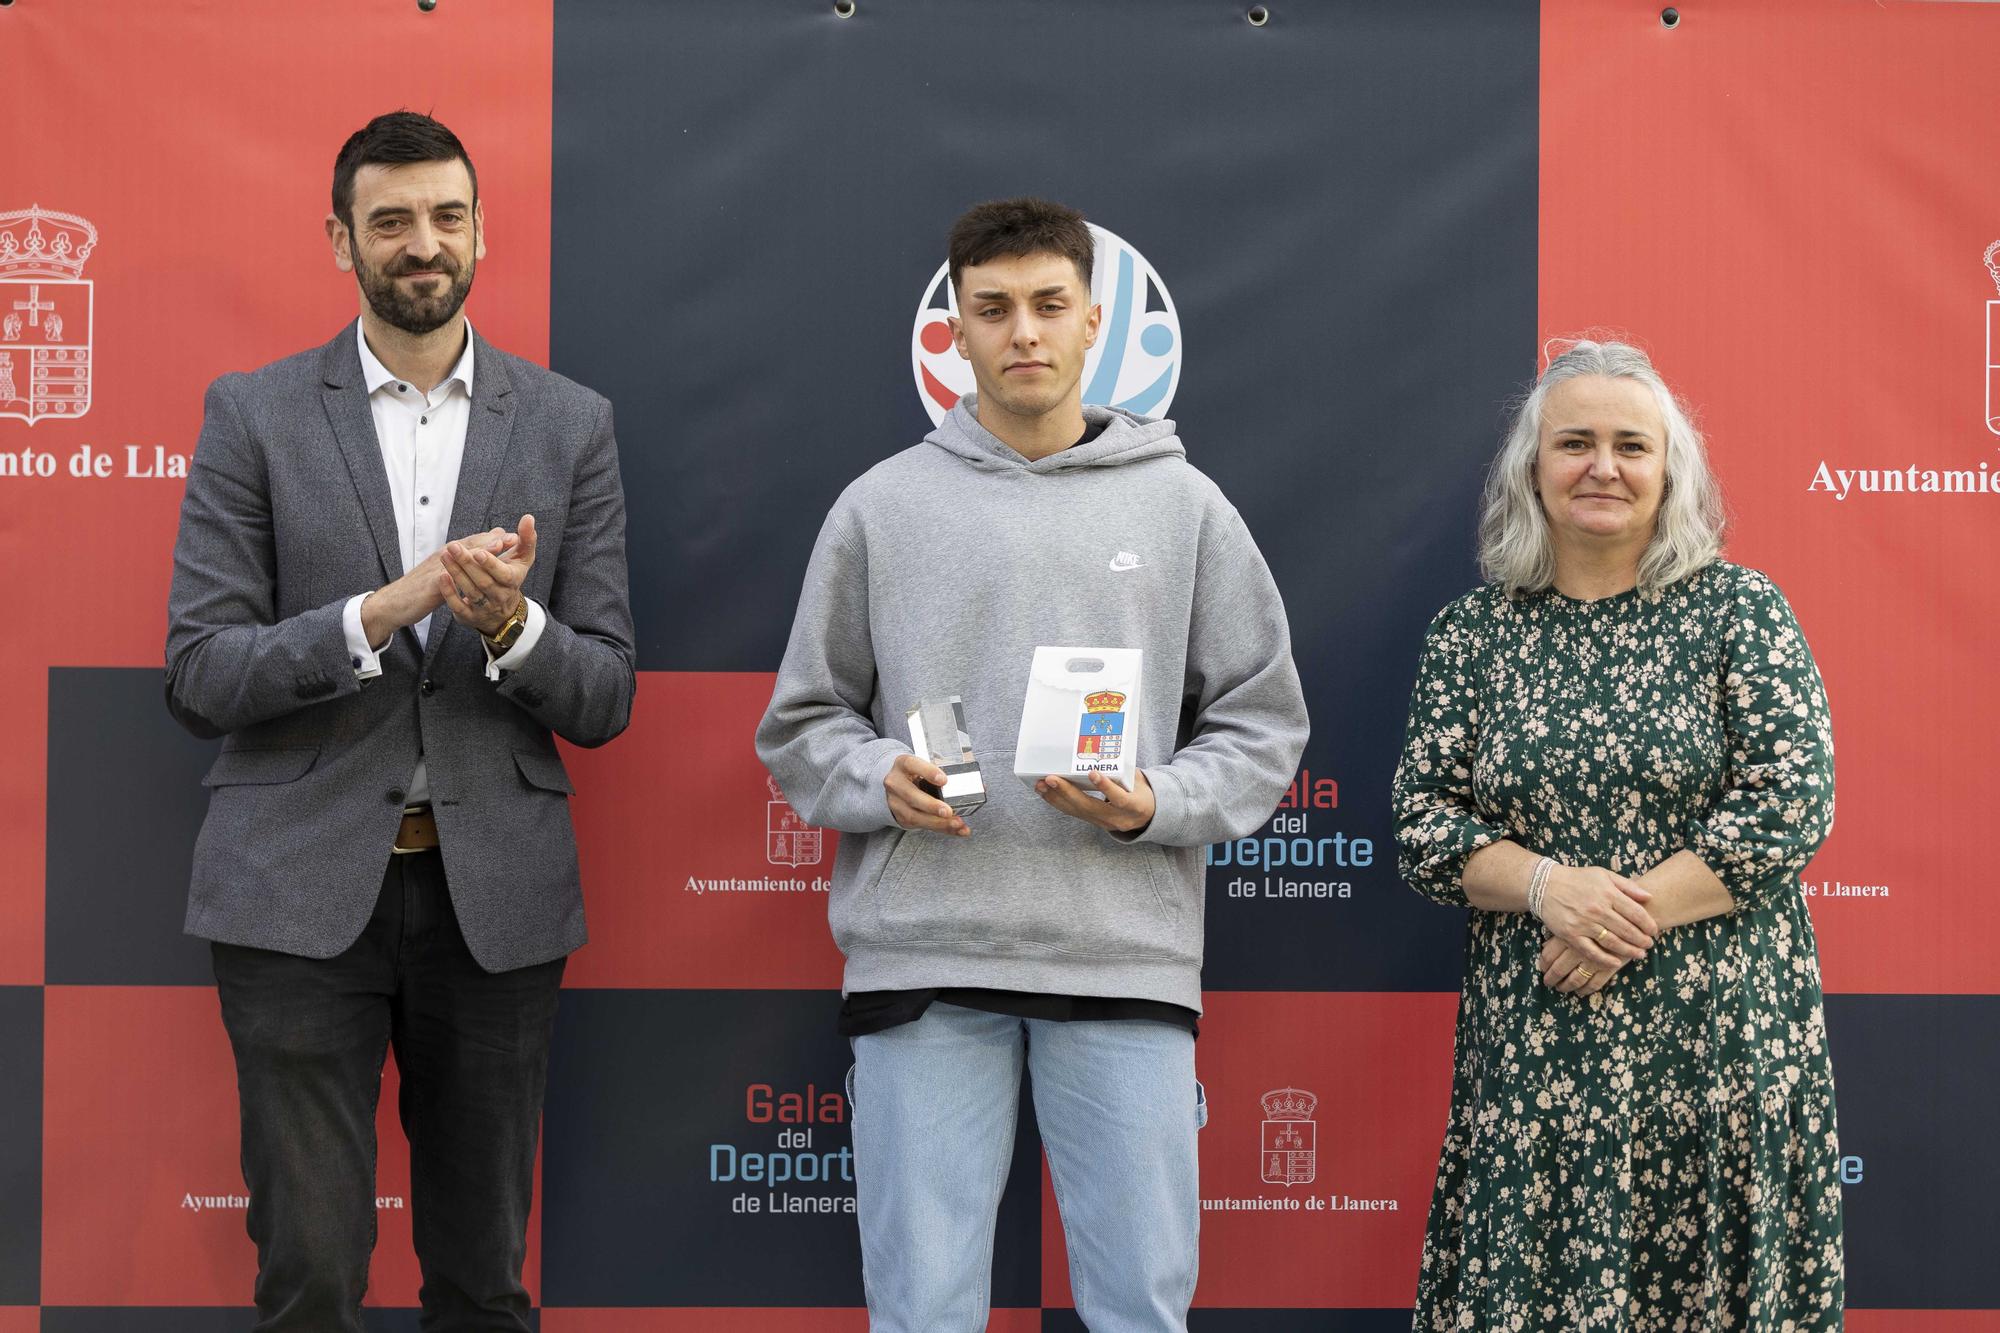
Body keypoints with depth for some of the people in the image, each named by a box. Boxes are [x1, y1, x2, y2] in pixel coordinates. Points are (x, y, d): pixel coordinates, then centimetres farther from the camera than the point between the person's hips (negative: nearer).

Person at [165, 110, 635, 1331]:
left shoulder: (571, 425, 6)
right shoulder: (254, 415, 2)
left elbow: (604, 698, 4)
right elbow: (199, 677, -4)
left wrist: (510, 624, -17)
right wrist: (381, 611, -18)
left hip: (497, 896, 2)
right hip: (302, 892, -1)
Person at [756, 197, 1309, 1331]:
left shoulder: (1184, 505, 10)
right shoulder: (882, 506, 9)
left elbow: (1263, 725, 10)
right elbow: (803, 724, 11)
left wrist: (1155, 806, -8)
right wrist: (880, 778, -9)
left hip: (1127, 957, 0)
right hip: (922, 956, 0)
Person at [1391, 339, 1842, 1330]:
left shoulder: (1739, 610, 0)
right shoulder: (1472, 633, 7)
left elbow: (1791, 807, -7)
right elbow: (1421, 819, 3)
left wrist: (1631, 919, -14)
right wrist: (1549, 887, -14)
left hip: (1718, 1034, -1)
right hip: (1534, 1038, 2)